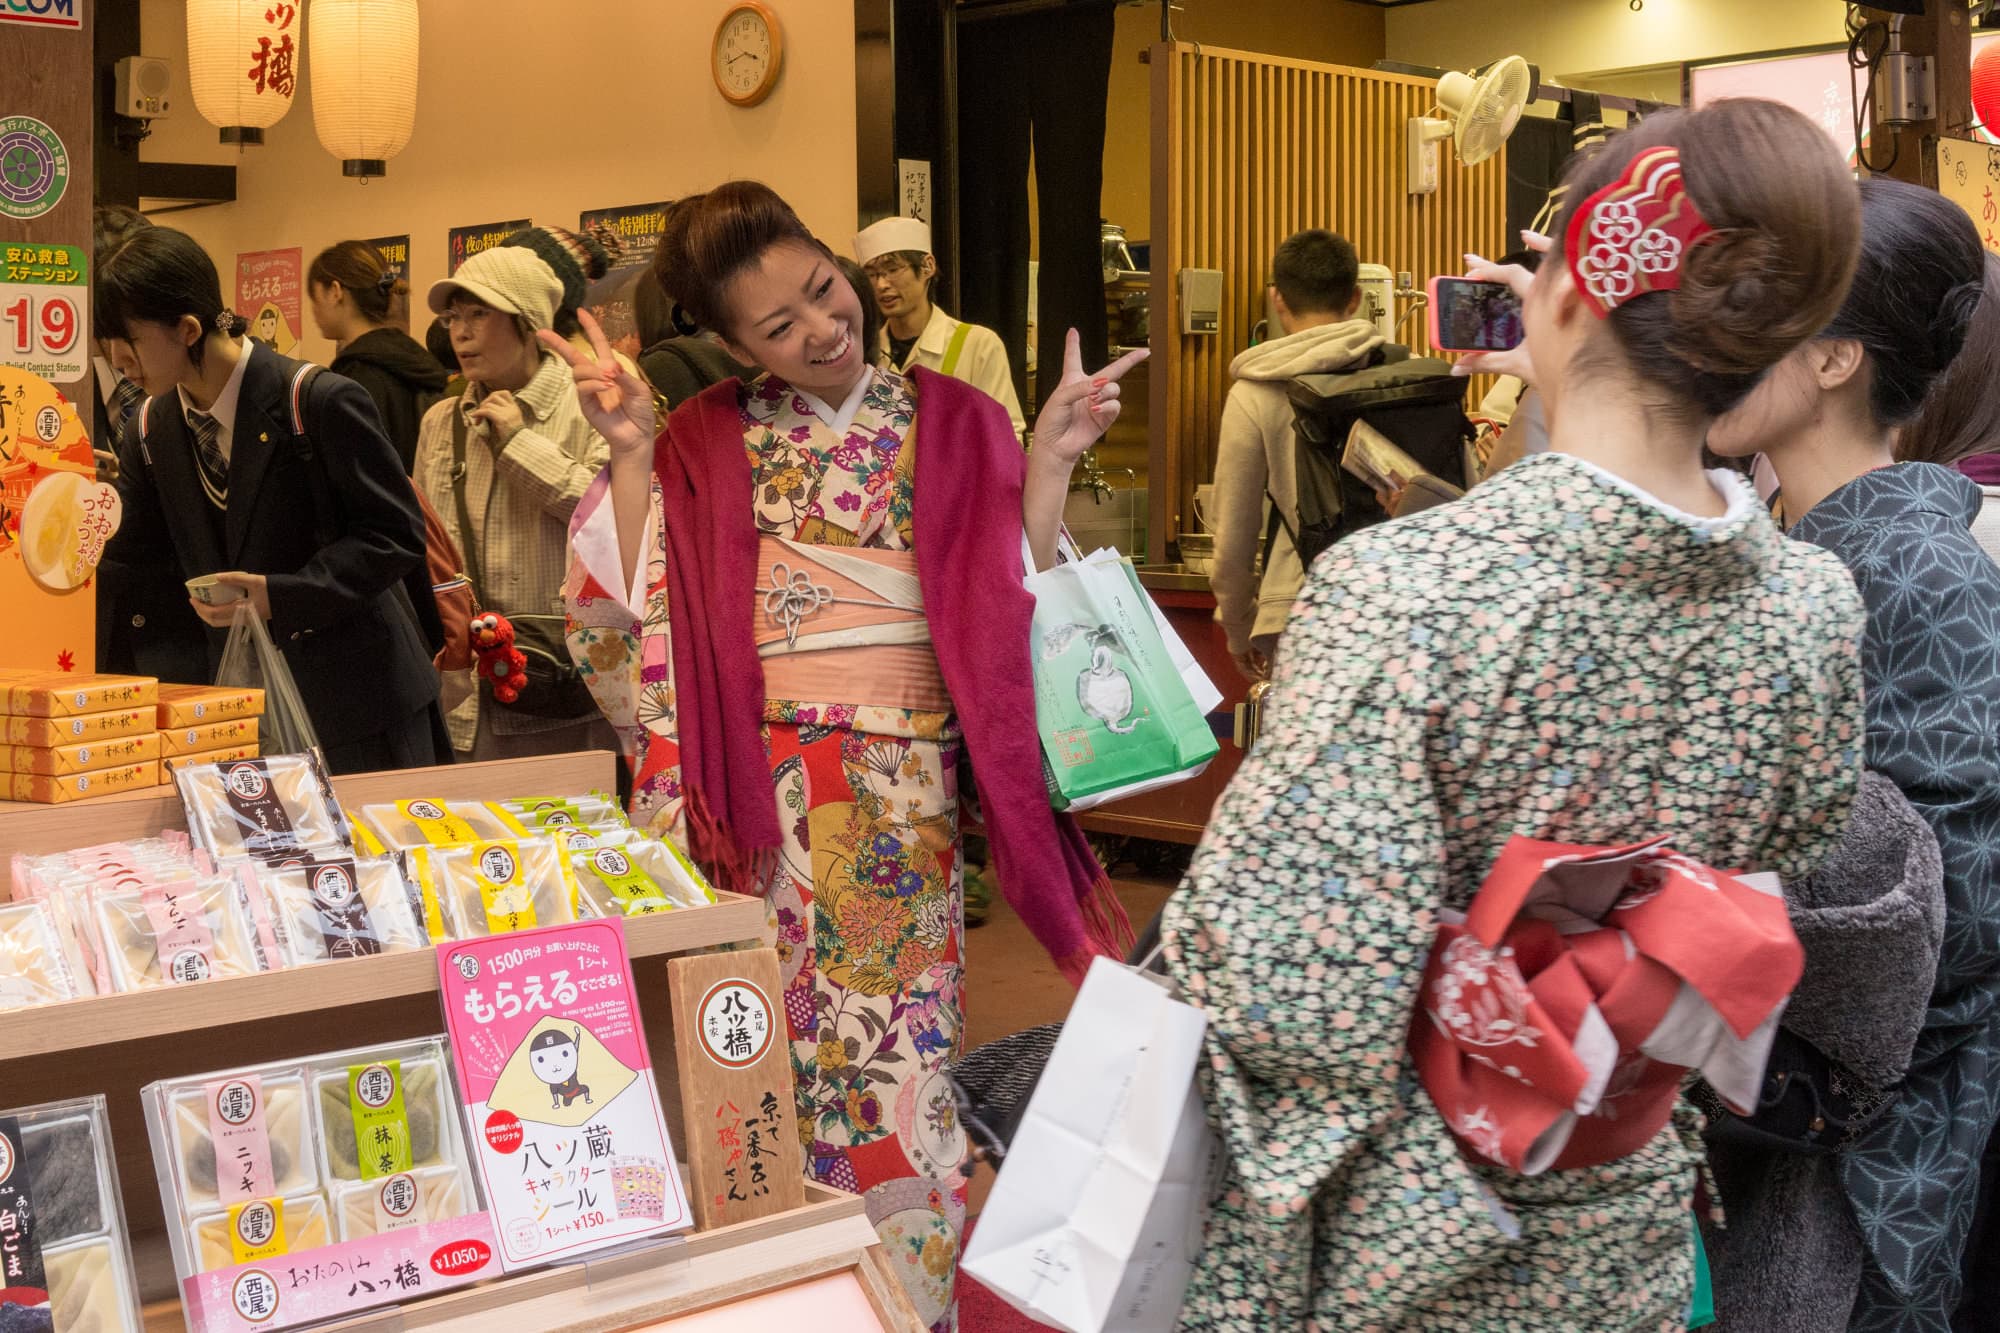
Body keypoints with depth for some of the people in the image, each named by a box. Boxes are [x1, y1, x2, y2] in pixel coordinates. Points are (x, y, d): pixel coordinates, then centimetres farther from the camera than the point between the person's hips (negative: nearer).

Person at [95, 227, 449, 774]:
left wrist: (279, 595, -23)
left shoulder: (321, 403, -17)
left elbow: (397, 534, -16)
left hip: (356, 695, -6)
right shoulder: (152, 429, 4)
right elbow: (119, 561, 13)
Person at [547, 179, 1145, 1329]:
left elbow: (1014, 611, 0)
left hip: (902, 795, 0)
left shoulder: (953, 423, 6)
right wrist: (630, 454, -5)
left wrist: (1049, 462, -9)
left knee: (893, 1058, 1)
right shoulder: (704, 445, 7)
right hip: (753, 796, 1)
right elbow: (635, 621, -1)